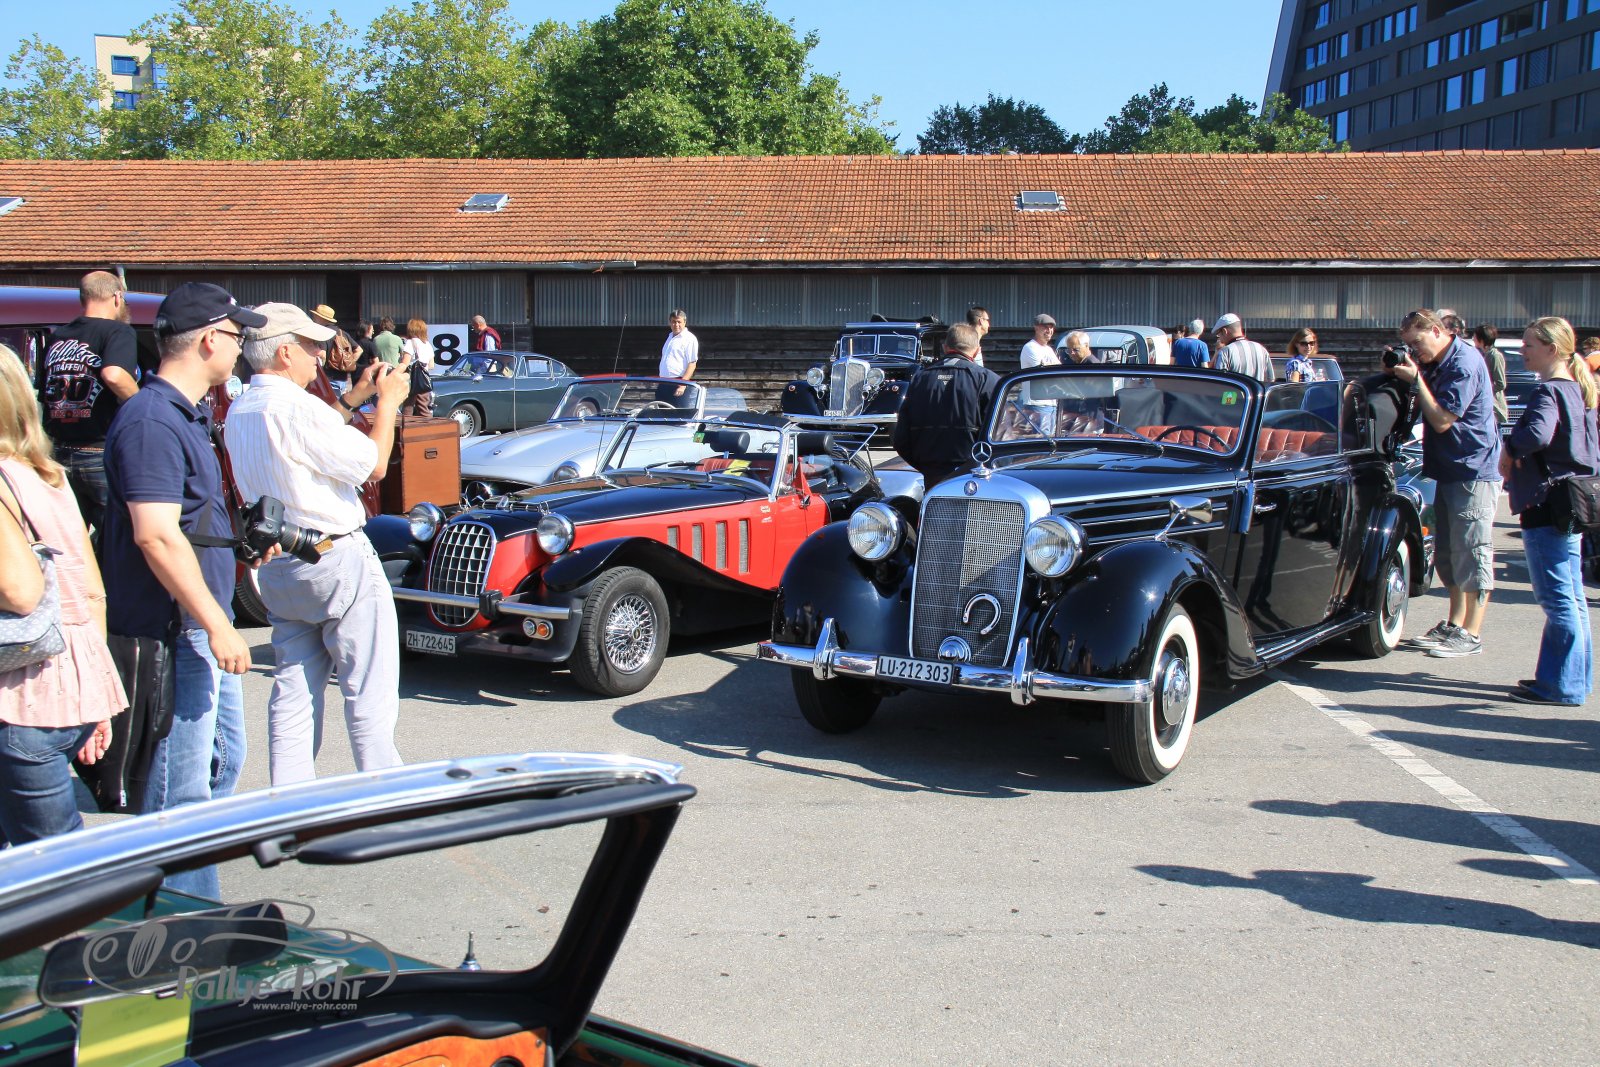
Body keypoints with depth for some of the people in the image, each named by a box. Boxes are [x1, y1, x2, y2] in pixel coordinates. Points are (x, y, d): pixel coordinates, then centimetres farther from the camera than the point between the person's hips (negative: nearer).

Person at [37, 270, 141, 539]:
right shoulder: (118, 331, -8)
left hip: (60, 456, 7)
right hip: (102, 456, -7)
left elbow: (43, 397, 18)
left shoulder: (57, 337, 14)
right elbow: (113, 375, -27)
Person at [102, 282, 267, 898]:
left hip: (203, 635, 11)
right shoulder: (152, 421, -19)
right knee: (181, 788, -4)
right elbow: (157, 536, -26)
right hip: (173, 637, -11)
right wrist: (217, 626, -26)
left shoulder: (187, 415, 14)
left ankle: (197, 911, 33)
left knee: (224, 759, 21)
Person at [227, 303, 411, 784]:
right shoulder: (297, 408, -19)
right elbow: (374, 463, -14)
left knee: (293, 692, 12)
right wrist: (387, 403, -1)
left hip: (277, 568, 9)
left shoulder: (240, 412, 8)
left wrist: (354, 398, 16)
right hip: (337, 559, -8)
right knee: (370, 693, -1)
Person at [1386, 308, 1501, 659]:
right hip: (1449, 472, 10)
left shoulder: (1464, 364, -17)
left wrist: (1416, 379, -15)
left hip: (1473, 473, -10)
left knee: (1472, 554, -4)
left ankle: (1471, 635, 0)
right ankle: (1454, 626, 24)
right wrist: (1398, 374, 3)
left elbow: (1442, 421, -19)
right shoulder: (1436, 365, 11)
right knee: (1448, 555, 14)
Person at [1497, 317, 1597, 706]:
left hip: (1546, 506, -10)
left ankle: (1562, 686, -2)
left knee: (1557, 598, -6)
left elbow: (1537, 434, -36)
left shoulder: (1548, 391, -16)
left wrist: (1509, 450, -17)